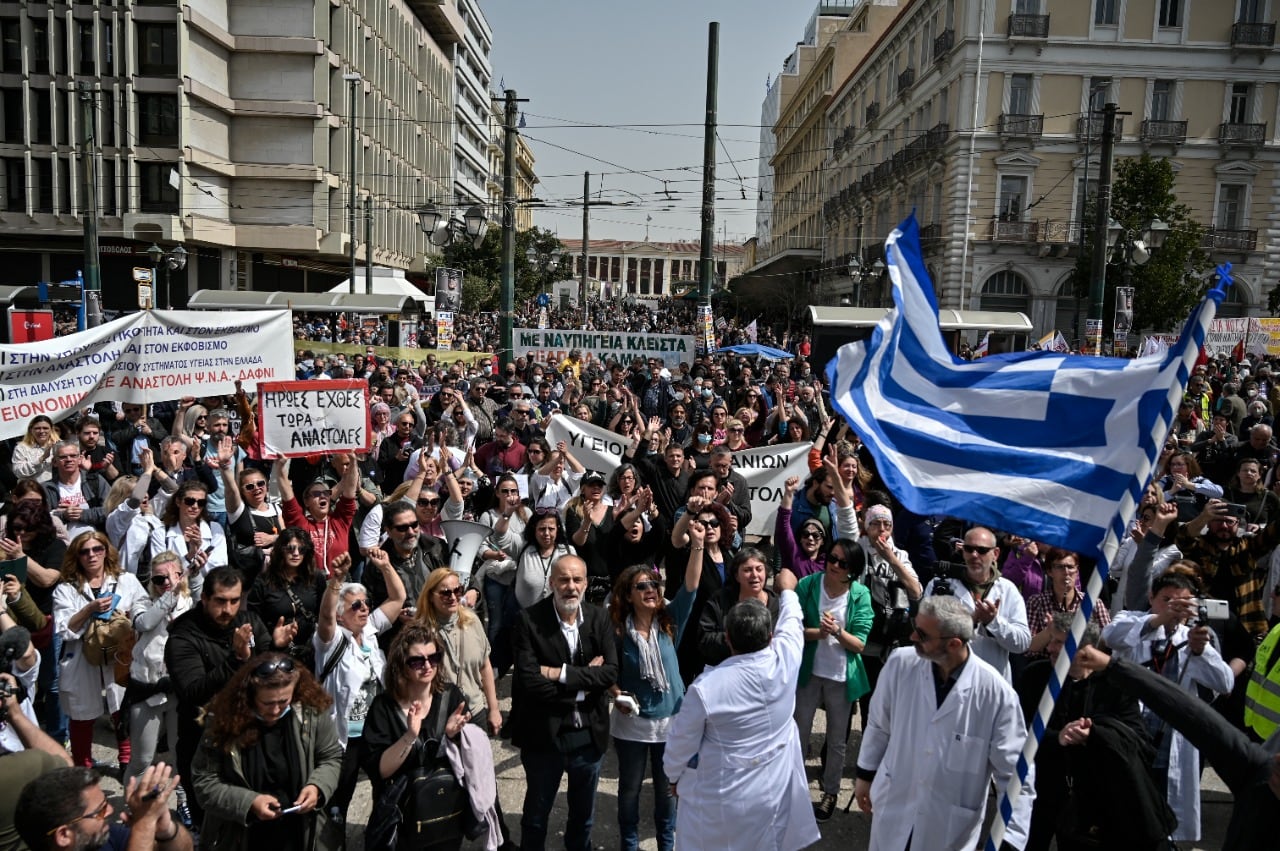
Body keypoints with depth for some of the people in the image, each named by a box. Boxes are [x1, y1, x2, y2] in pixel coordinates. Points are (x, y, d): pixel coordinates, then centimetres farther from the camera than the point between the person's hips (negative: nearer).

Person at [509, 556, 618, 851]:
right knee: (536, 815, 20)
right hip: (544, 736, -3)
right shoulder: (529, 620, -15)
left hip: (589, 735, 3)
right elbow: (530, 681, -22)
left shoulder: (599, 619, -4)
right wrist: (585, 680, -17)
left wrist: (563, 673, -22)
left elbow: (611, 672, -14)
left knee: (583, 815, 23)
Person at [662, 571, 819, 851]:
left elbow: (682, 742, -10)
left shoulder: (706, 686, -24)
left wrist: (675, 776, 11)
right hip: (775, 792, 3)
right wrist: (787, 590, 27)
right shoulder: (785, 660, -17)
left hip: (721, 799, -3)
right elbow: (792, 623, 7)